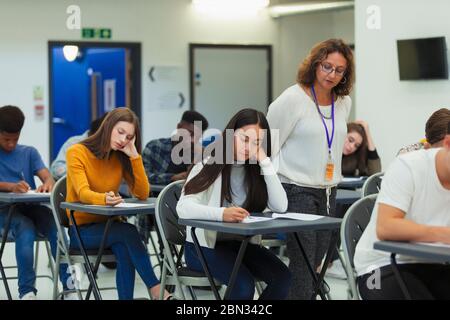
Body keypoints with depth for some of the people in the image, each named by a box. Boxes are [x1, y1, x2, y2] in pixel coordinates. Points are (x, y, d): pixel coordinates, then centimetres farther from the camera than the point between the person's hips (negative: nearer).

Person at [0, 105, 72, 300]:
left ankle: (69, 286, -30)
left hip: (32, 207, 3)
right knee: (26, 229, -36)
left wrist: (48, 184, -25)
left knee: (57, 228, -29)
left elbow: (47, 176, 1)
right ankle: (27, 291, -31)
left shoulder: (29, 153, 17)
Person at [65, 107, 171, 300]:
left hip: (107, 226, 4)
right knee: (128, 231, -31)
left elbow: (142, 194, -5)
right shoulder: (77, 153, -10)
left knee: (124, 250, -31)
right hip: (80, 229, -4)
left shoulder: (121, 158, 5)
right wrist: (104, 199, -47)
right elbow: (83, 193, -25)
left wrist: (134, 156, -12)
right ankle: (155, 289, -26)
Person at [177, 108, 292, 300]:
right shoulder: (210, 165, -8)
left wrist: (264, 162, -13)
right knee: (243, 284, -30)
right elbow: (184, 208, -23)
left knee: (282, 277, -20)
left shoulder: (257, 169, 5)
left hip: (242, 243, 5)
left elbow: (280, 207, -10)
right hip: (205, 244, -5)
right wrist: (222, 214, -41)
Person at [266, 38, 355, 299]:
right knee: (303, 261, -9)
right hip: (297, 190, -6)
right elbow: (268, 144, -7)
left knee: (317, 258, 9)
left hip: (329, 192, 7)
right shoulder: (293, 99, -11)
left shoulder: (344, 102, 8)